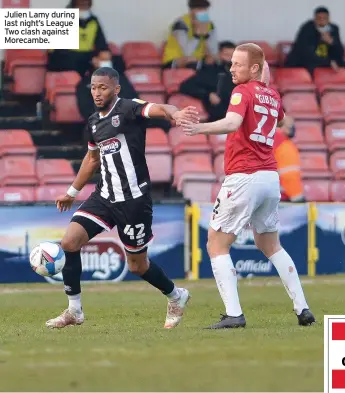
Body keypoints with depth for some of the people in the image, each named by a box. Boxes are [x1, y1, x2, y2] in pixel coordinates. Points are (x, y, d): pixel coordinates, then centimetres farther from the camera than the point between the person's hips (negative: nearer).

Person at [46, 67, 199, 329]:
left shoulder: (128, 109, -13)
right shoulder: (94, 121, 10)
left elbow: (157, 109, -34)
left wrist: (174, 114, -57)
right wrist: (72, 192, 35)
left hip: (134, 200, -7)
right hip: (104, 197, 7)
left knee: (137, 265, 5)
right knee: (69, 242, -9)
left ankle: (176, 297, 34)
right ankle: (74, 311, 3)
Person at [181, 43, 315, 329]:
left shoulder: (244, 91, -8)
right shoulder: (273, 96, 14)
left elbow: (232, 123, -29)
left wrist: (199, 128, -44)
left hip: (243, 177, -8)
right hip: (271, 177, 8)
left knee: (217, 246, -1)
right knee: (271, 246, 22)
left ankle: (234, 314, -13)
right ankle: (303, 309, 16)